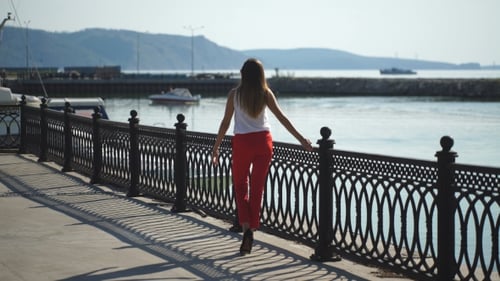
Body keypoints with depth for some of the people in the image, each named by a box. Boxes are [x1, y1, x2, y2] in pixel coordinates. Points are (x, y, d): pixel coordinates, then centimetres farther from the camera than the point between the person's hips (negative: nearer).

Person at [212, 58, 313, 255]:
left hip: (242, 143, -1)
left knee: (240, 185, 12)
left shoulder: (235, 94, -4)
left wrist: (216, 148, 5)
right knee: (257, 187, 9)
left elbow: (225, 122, -2)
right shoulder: (265, 94, -1)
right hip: (263, 141, 1)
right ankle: (252, 229, 8)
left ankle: (246, 227, -8)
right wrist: (301, 139, 2)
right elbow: (282, 118, -3)